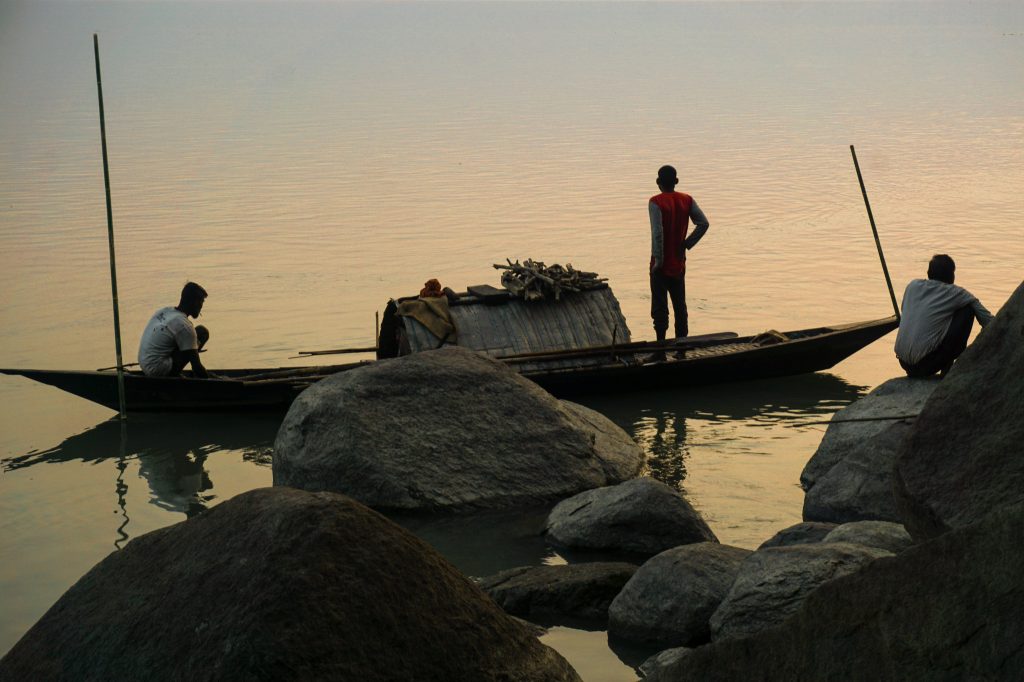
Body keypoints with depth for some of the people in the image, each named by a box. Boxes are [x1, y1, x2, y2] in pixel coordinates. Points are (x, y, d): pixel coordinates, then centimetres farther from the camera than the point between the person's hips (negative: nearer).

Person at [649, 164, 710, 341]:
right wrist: (687, 244, 1)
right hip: (679, 263, 5)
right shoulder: (687, 200, 2)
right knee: (680, 305, 15)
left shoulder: (656, 202, -14)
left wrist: (658, 259, -18)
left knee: (660, 306, 0)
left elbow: (657, 232, -23)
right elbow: (703, 223, -4)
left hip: (661, 265, -5)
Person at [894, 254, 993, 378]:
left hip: (904, 364, 6)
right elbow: (988, 321, 8)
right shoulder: (955, 293, 1)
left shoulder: (913, 286, 13)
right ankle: (948, 369, 9)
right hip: (925, 363, -6)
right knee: (967, 310, 7)